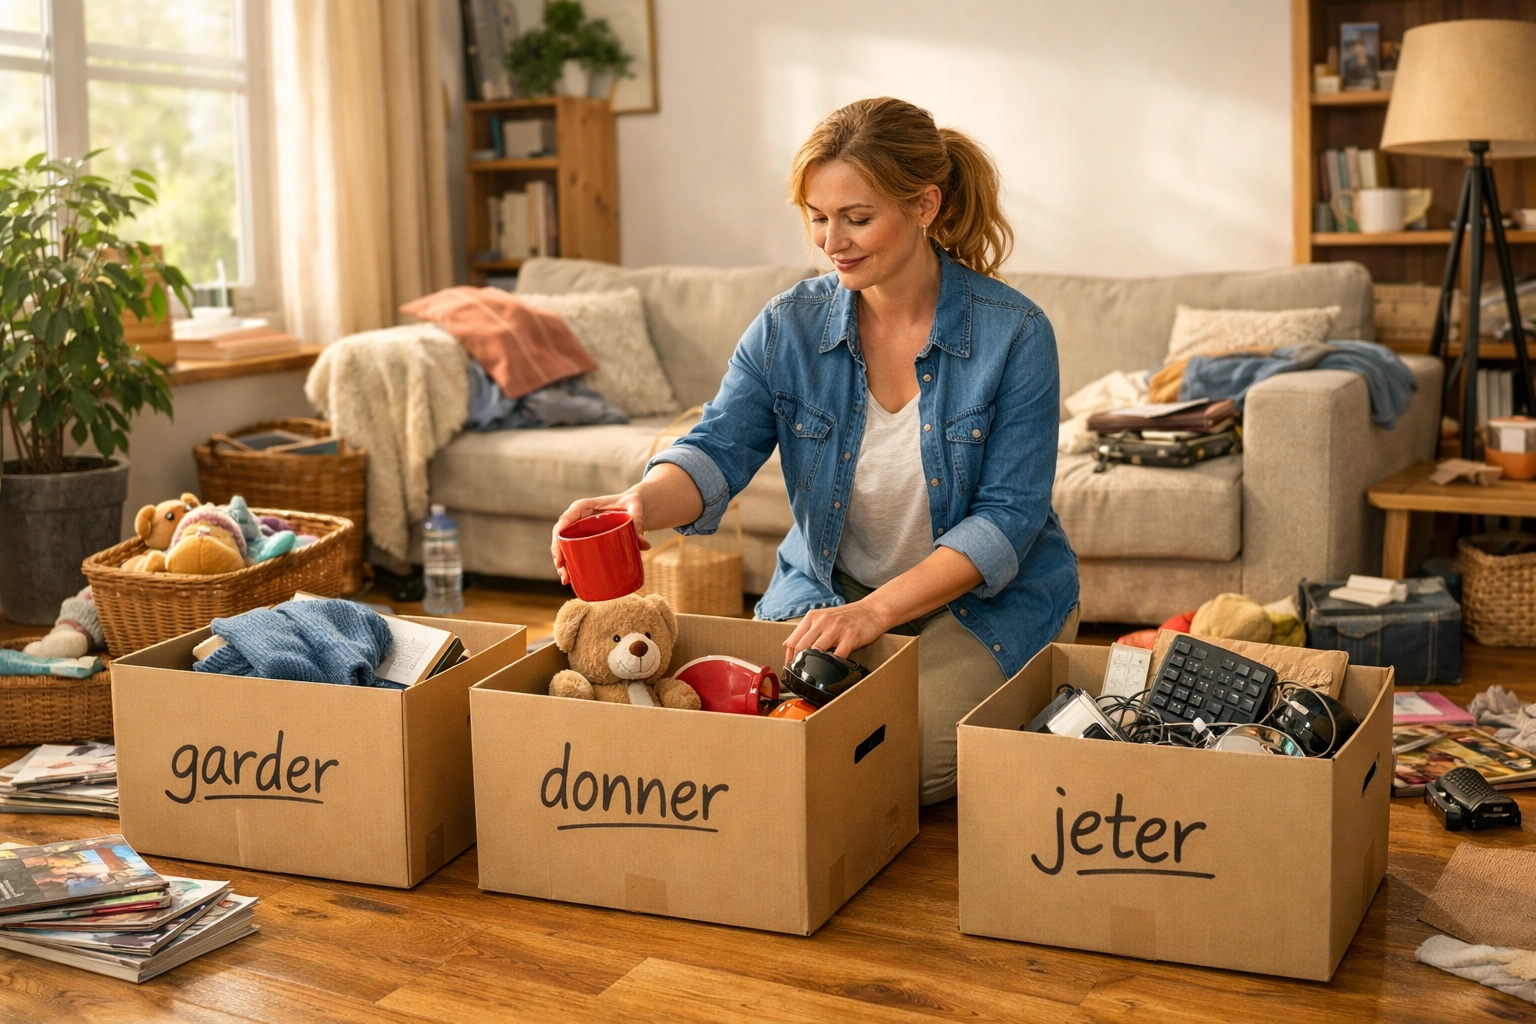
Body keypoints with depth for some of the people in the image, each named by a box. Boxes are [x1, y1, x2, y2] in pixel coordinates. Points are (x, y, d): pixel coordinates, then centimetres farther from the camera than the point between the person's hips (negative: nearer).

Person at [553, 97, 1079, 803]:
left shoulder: (1014, 334, -14)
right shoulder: (788, 327, -5)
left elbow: (1009, 516, -16)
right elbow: (717, 451, -15)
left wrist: (877, 610, -28)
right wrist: (641, 501, -40)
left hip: (989, 597, -3)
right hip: (826, 588, 3)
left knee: (902, 756, -25)